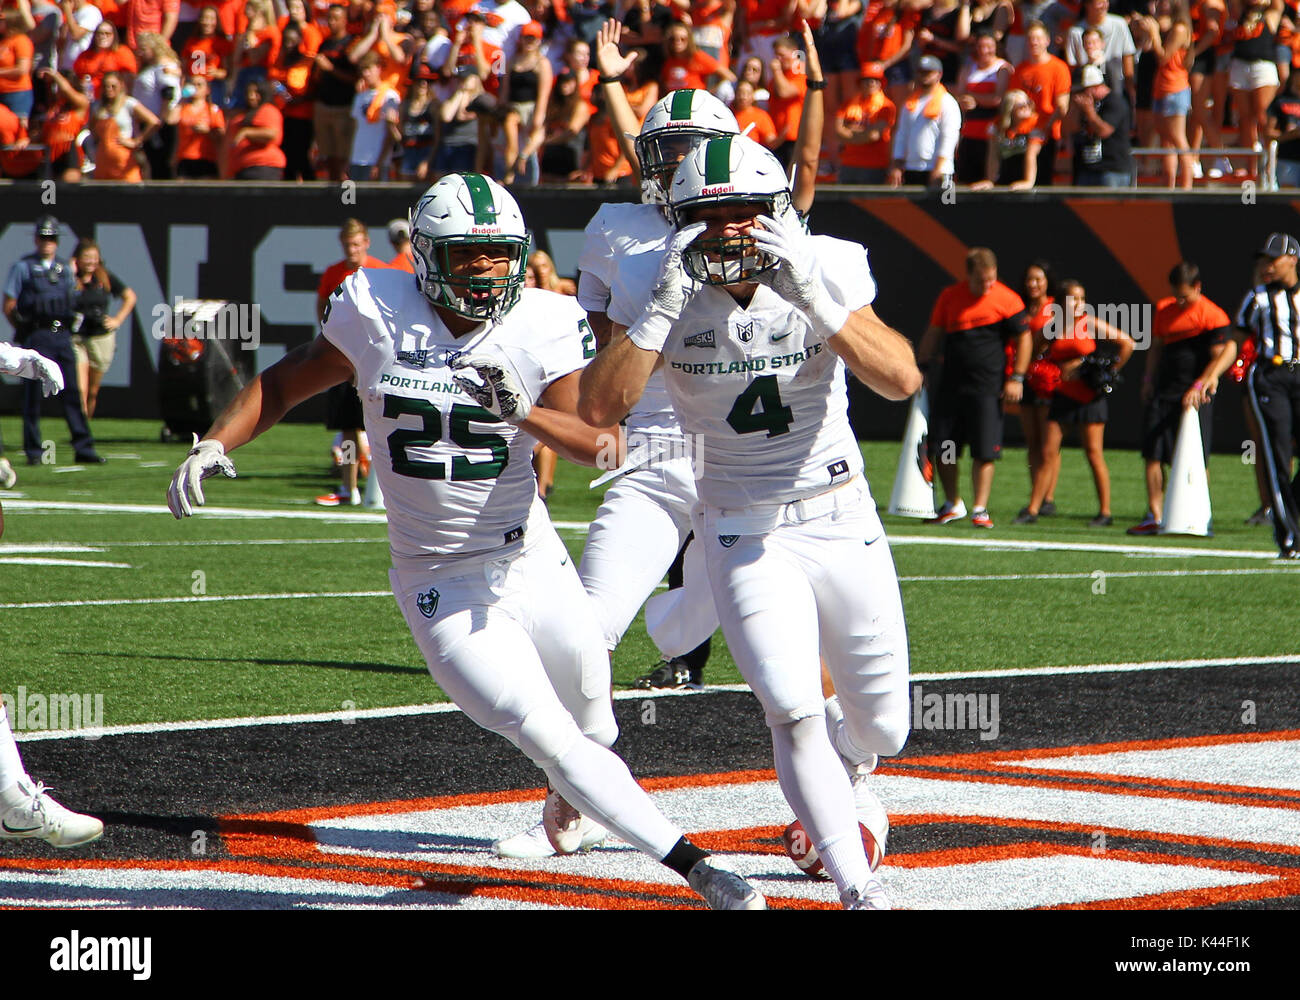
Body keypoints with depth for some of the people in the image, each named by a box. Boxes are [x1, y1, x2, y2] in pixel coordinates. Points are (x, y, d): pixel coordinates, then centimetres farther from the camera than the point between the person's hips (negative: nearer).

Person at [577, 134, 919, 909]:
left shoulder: (825, 273, -13)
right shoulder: (668, 295, -11)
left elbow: (902, 380, -27)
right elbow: (598, 408, -24)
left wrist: (814, 300, -38)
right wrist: (664, 307, -33)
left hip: (840, 519, 1)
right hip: (744, 536, -1)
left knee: (882, 728, 11)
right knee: (794, 714, -20)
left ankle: (846, 785, 47)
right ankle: (858, 888, -13)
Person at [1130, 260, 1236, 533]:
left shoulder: (1213, 315, -8)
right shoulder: (1164, 309, 13)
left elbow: (1223, 355, -13)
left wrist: (1201, 385, -22)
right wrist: (1149, 379, 14)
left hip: (1195, 396, -6)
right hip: (1164, 392, 6)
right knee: (1153, 454, 0)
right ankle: (1154, 517, 4)